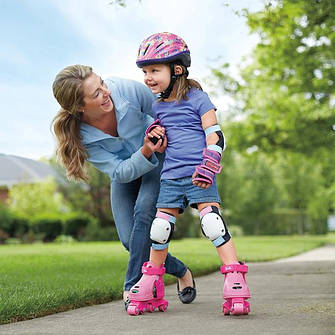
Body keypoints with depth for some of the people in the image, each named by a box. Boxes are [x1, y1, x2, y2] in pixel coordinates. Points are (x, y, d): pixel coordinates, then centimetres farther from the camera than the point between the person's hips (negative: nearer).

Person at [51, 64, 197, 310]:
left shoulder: (126, 89, -30)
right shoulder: (81, 135, -27)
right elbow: (120, 171, -27)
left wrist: (159, 130, -30)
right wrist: (145, 152, -43)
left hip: (158, 162, -1)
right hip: (124, 172, 2)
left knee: (144, 210, -27)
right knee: (130, 239, -9)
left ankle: (133, 287, -14)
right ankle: (181, 272, 15)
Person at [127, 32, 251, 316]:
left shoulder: (197, 98, -2)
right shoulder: (157, 106, 15)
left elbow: (215, 136, -6)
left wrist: (208, 168, -18)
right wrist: (154, 134, 2)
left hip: (199, 175, -5)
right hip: (170, 177, 5)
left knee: (213, 223, -16)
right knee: (160, 230, 5)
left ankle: (235, 284, -10)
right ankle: (150, 290, 19)